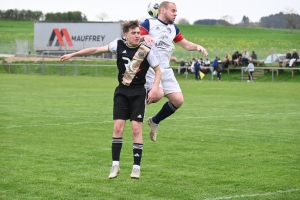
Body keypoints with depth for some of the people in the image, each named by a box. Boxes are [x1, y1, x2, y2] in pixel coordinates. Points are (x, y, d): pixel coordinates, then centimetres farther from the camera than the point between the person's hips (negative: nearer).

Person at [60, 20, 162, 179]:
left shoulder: (146, 51, -11)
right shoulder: (119, 44, -4)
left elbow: (158, 71, 0)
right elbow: (97, 50, 2)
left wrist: (154, 89, -15)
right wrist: (72, 54, 5)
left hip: (138, 94, -2)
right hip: (121, 92, 2)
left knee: (136, 129, -6)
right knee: (118, 126, -4)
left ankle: (137, 167, 2)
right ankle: (115, 165, 4)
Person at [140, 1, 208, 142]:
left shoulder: (173, 28, 16)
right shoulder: (149, 23, -4)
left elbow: (186, 44, 24)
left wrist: (197, 47, 4)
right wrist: (144, 37, -35)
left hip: (165, 70, 7)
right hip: (149, 67, -7)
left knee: (178, 100, -2)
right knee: (158, 94, -30)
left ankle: (155, 121, 19)